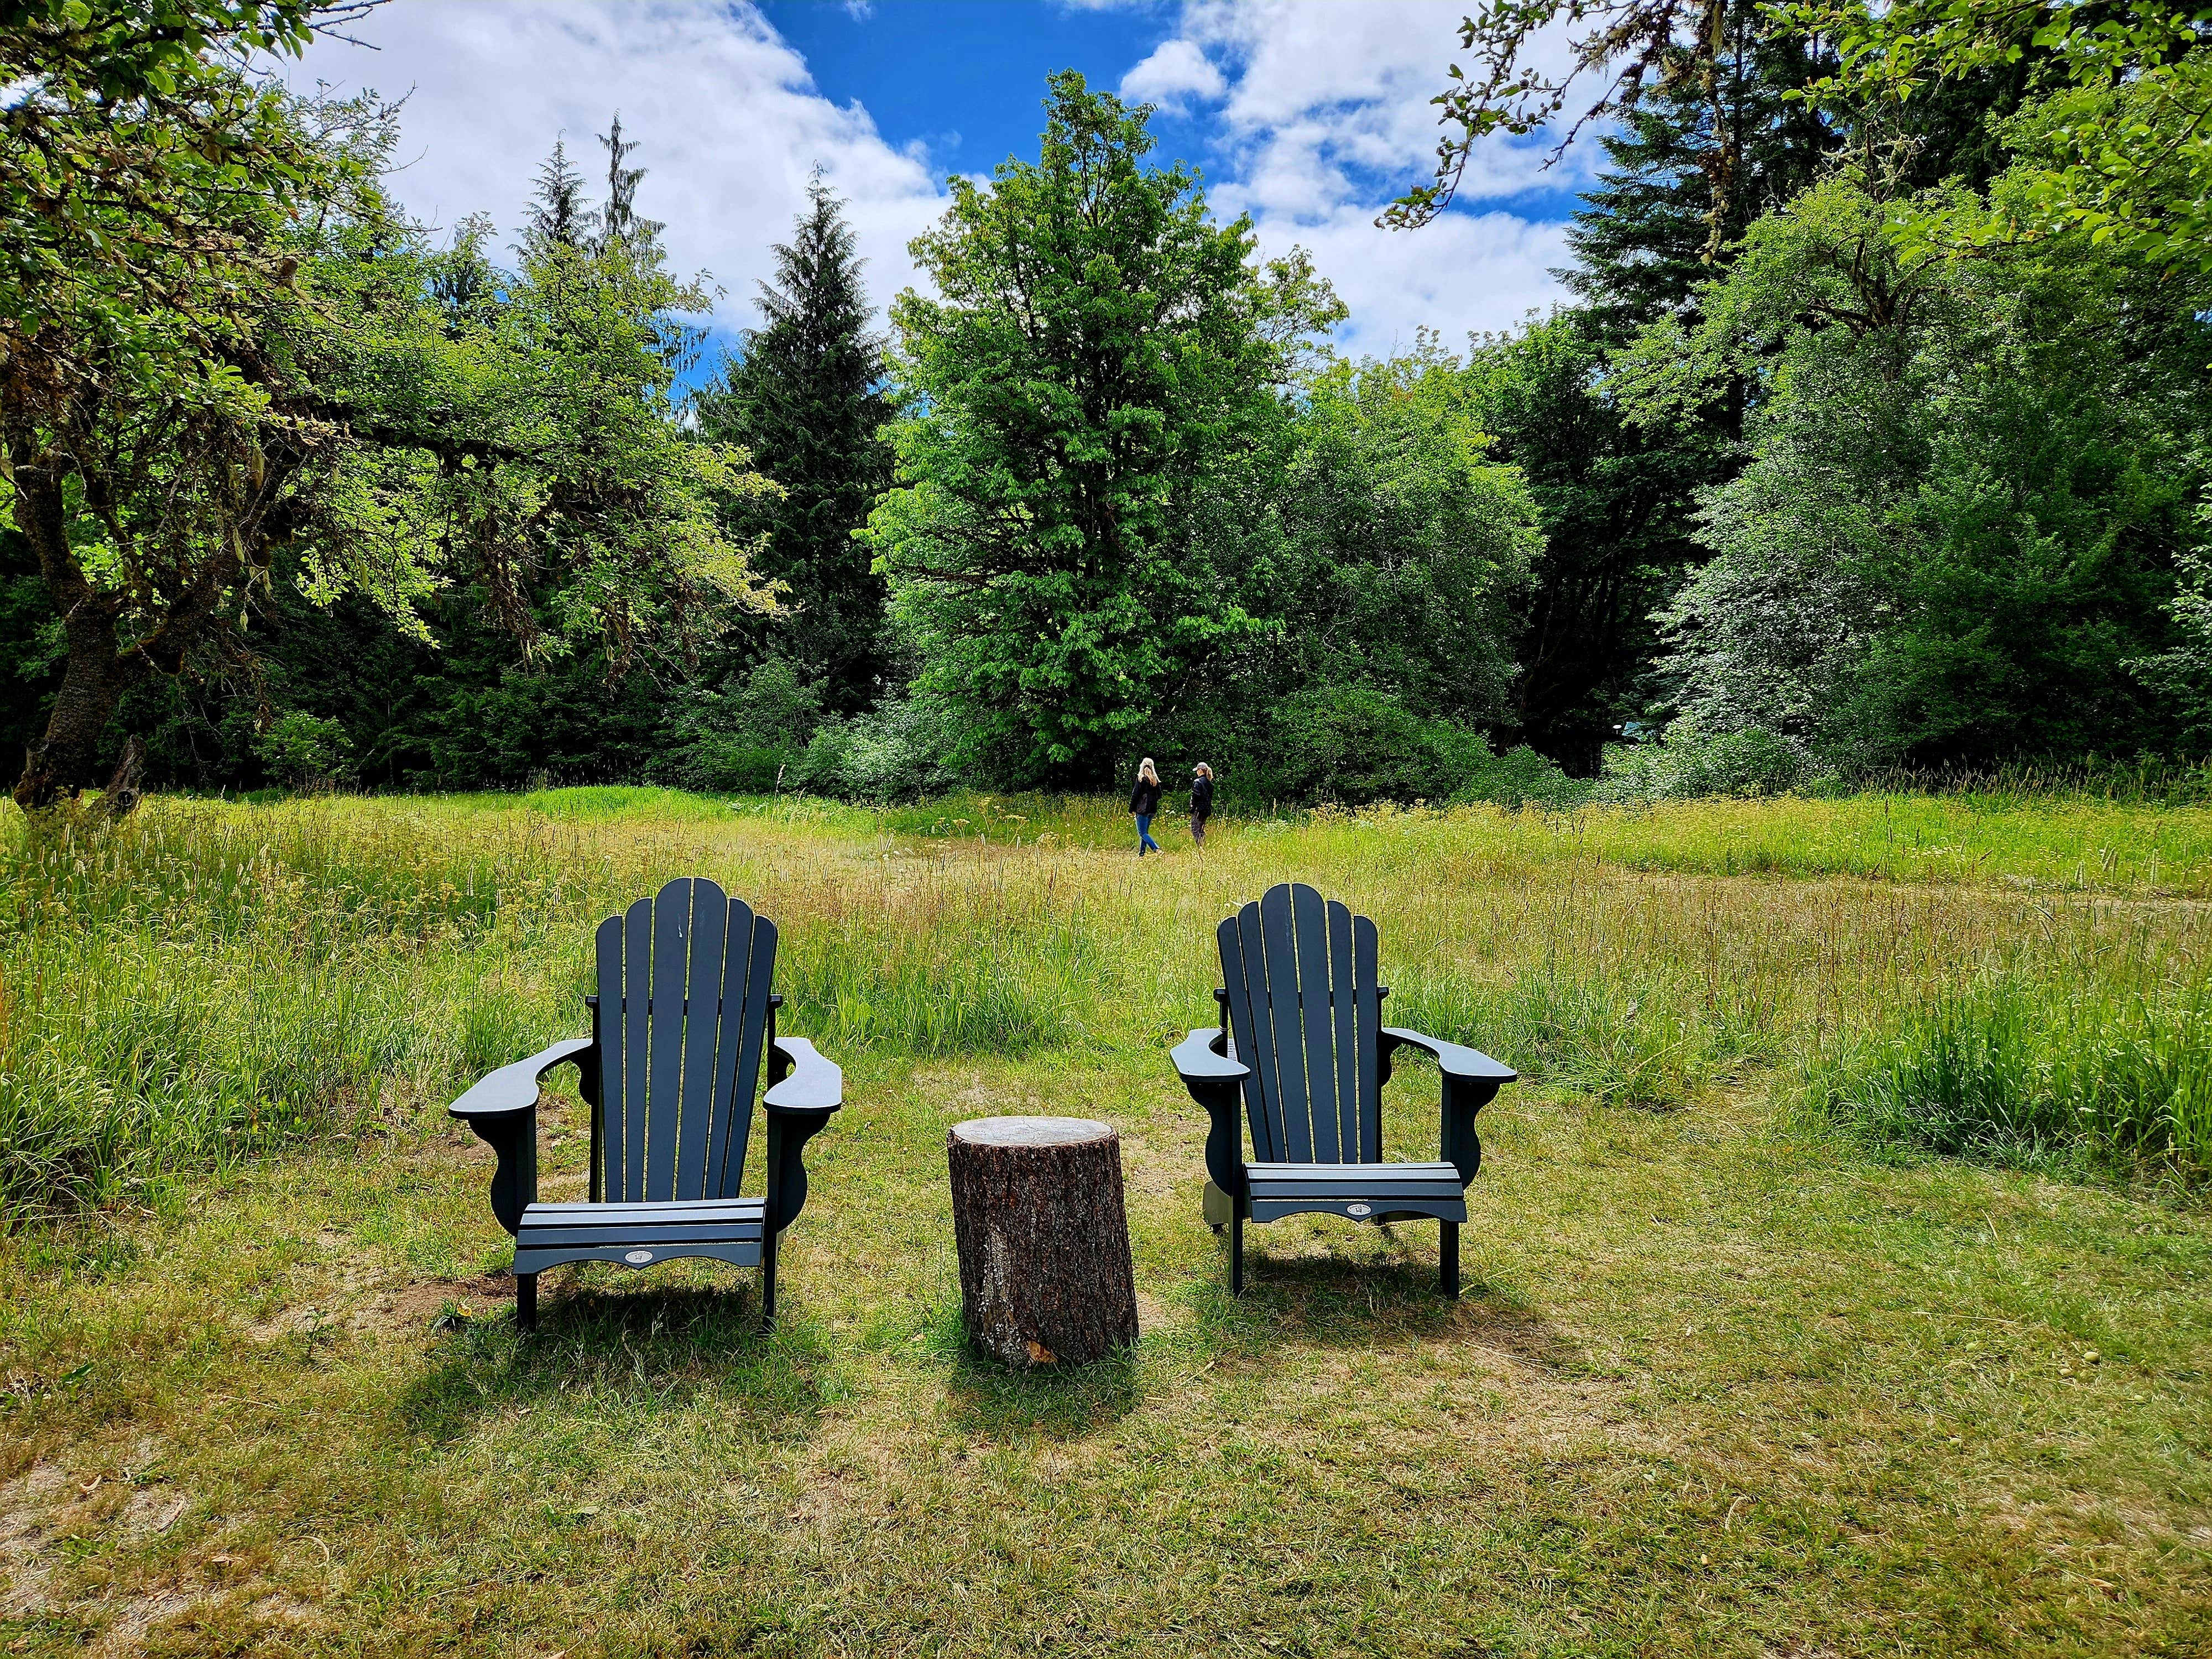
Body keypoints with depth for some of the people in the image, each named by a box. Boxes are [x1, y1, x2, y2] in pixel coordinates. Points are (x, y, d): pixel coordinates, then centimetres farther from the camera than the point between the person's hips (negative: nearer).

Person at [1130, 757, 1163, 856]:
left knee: (1142, 833, -6)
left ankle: (1157, 849, -22)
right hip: (1153, 809, 7)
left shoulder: (1141, 779, -10)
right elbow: (1159, 795, 13)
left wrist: (1131, 809, -6)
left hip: (1142, 809, -7)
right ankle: (1141, 854, 16)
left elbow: (1135, 795, -12)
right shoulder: (1155, 780, 7)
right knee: (1145, 832, 15)